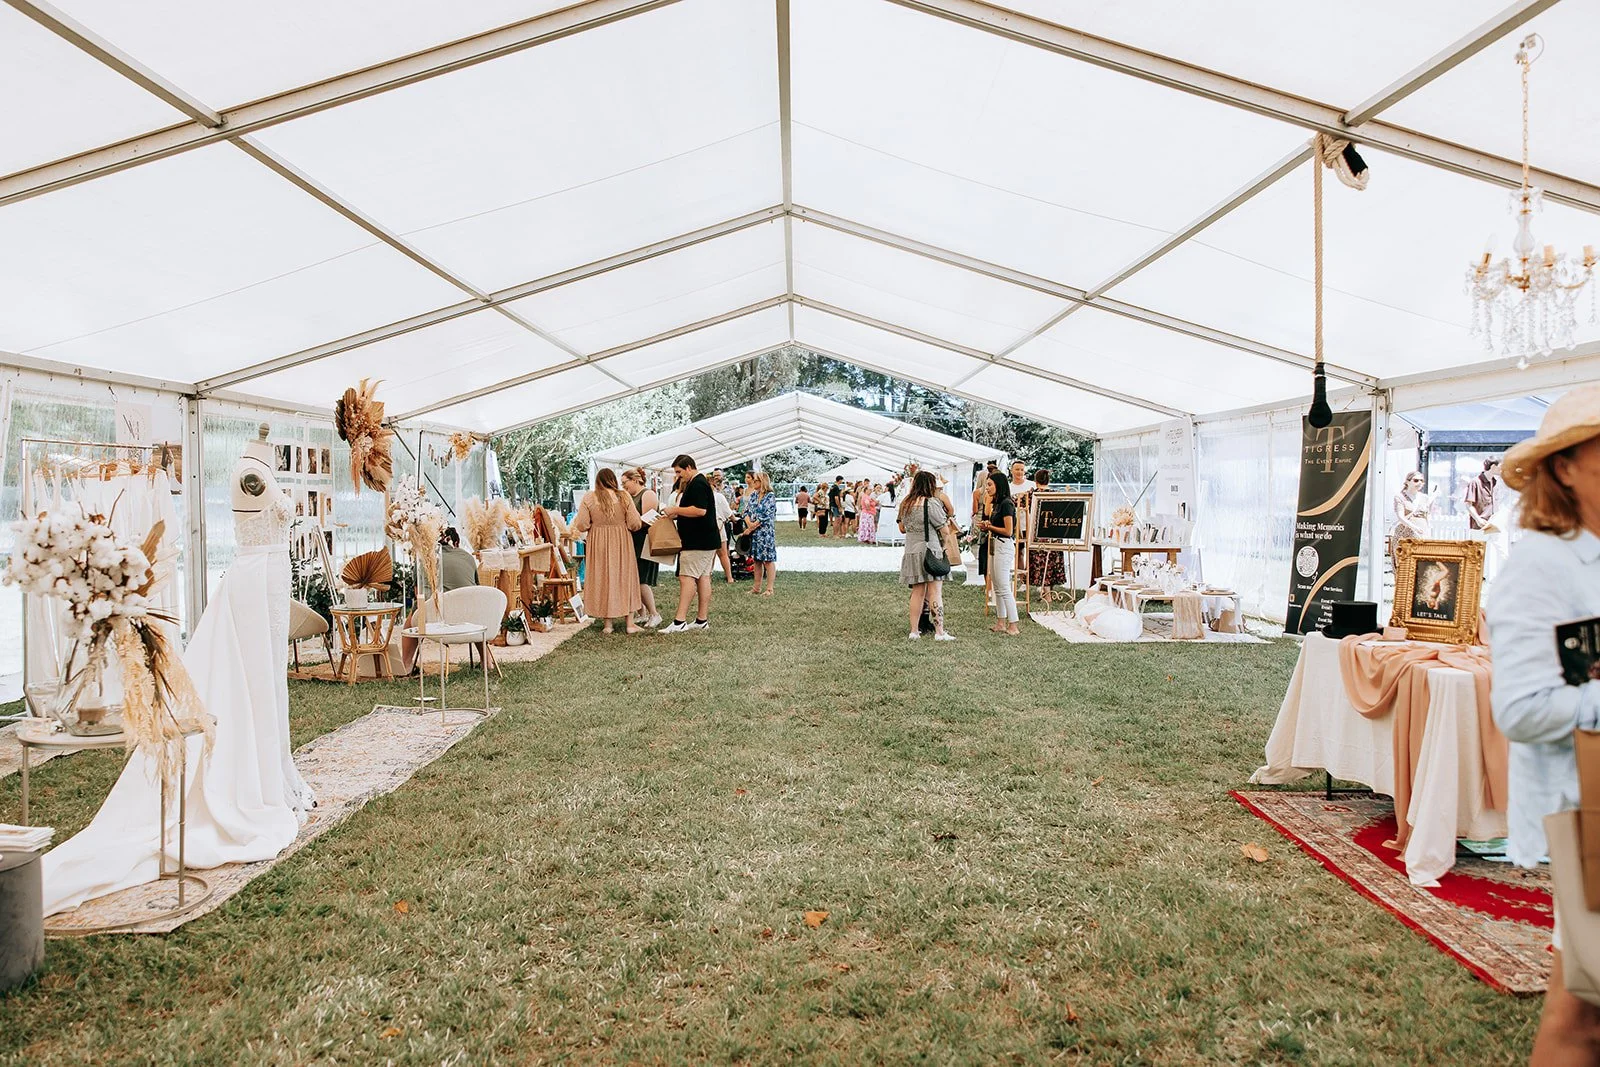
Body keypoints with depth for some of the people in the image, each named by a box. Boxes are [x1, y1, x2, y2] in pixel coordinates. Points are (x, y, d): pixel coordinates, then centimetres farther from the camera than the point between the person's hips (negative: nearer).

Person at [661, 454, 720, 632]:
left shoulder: (697, 485, -14)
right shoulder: (699, 483, 20)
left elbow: (700, 510, -26)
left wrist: (676, 510, -17)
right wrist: (676, 515, 15)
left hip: (698, 542, -11)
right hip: (705, 542, 11)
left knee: (687, 578, -11)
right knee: (703, 578, 9)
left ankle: (680, 621, -14)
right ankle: (702, 620, 11)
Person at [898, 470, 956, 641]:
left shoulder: (905, 504, 8)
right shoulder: (931, 503, -13)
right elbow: (943, 527, -9)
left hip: (911, 551, 6)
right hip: (930, 549, -6)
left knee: (917, 592, 12)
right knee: (934, 592, -3)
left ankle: (914, 630, 13)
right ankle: (939, 632, -2)